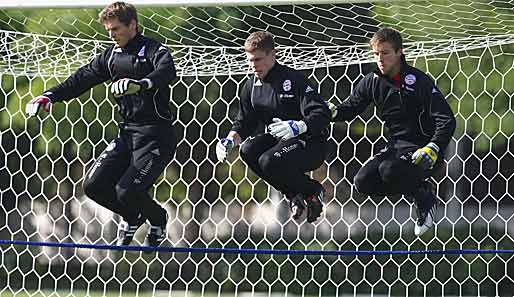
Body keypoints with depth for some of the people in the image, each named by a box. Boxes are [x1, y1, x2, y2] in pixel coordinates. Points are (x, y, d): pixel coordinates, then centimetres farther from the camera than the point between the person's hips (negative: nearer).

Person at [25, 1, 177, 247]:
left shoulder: (154, 50, -11)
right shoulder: (112, 55, 12)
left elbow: (167, 73, -32)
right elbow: (82, 78, 12)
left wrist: (140, 85, -51)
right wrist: (51, 96, -2)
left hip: (155, 135, -7)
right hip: (127, 133, 7)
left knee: (127, 191, -17)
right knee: (94, 185, -1)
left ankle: (158, 220, 16)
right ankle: (133, 217, 26)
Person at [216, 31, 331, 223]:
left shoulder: (293, 79, -15)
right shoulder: (251, 87, 7)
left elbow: (322, 114, -23)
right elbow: (243, 123, 13)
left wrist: (298, 127, -40)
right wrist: (229, 141, -8)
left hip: (310, 143, -7)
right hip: (277, 140, 7)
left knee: (269, 162, -31)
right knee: (248, 150, -21)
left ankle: (312, 191, -2)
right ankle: (295, 194, -6)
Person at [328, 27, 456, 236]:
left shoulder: (419, 81, -16)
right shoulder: (372, 82, 1)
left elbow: (447, 120, -18)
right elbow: (351, 108, 12)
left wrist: (432, 149, -31)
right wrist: (333, 112, -11)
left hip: (423, 149, -7)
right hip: (396, 146, 7)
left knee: (389, 170, -33)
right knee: (363, 182, -12)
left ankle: (423, 194, -3)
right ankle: (415, 189, 6)